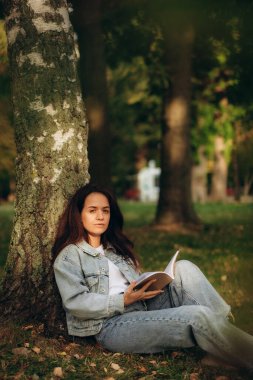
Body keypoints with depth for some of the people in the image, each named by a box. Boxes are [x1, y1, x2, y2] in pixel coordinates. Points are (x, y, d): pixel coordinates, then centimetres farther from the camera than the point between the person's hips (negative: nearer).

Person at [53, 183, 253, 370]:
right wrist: (124, 301, -18)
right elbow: (75, 302, -11)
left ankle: (224, 323, -25)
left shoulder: (114, 247, 25)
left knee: (184, 268, -16)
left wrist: (150, 285, 0)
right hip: (112, 325, -7)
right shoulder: (69, 256, 1)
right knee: (197, 316, -26)